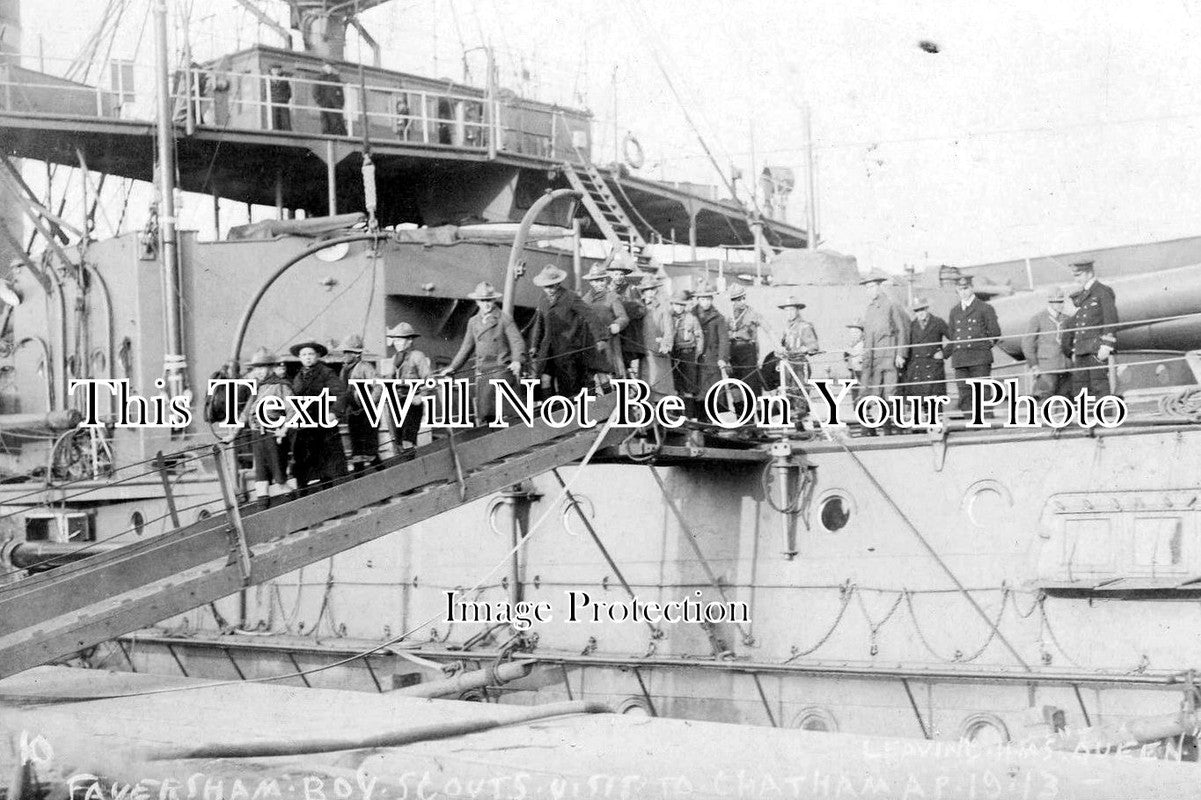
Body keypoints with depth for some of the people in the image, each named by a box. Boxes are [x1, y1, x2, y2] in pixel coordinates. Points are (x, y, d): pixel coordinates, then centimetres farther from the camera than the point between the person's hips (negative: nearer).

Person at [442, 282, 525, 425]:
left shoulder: (504, 319, 0)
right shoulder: (473, 322, 16)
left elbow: (517, 342, -8)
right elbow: (466, 348, 25)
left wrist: (517, 361, -26)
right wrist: (452, 367, 21)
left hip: (501, 369, -5)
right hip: (482, 373, 5)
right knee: (482, 413, -2)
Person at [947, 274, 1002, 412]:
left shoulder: (985, 308, 4)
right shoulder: (954, 311, 18)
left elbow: (995, 333, 5)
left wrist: (984, 347, 3)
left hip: (980, 359, -4)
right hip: (959, 360, 4)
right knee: (964, 397, -1)